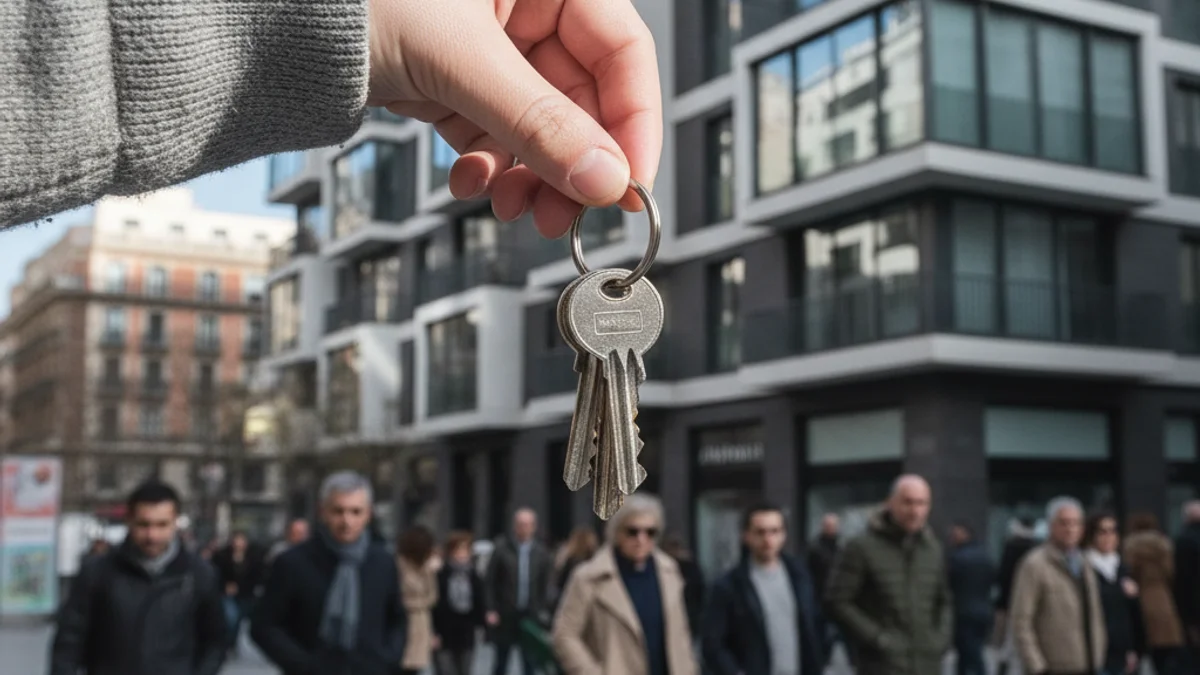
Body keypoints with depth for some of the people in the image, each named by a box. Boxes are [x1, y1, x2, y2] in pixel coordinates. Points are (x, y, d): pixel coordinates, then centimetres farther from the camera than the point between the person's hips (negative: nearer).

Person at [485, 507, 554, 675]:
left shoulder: (542, 553, -1)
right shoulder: (502, 548, -5)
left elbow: (545, 585, 4)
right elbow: (490, 582, -3)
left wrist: (542, 610, 0)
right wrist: (491, 610, -7)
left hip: (531, 615, 1)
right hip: (505, 616, -1)